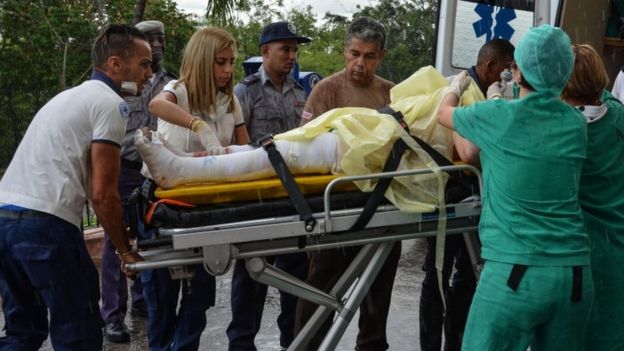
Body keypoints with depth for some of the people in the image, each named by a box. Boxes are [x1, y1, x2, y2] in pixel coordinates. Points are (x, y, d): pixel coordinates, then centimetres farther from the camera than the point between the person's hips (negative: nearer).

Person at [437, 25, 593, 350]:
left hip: (516, 270, -5)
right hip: (575, 272, 5)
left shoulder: (498, 116, -6)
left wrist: (457, 86, 35)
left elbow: (443, 112, 16)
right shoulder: (575, 124, 6)